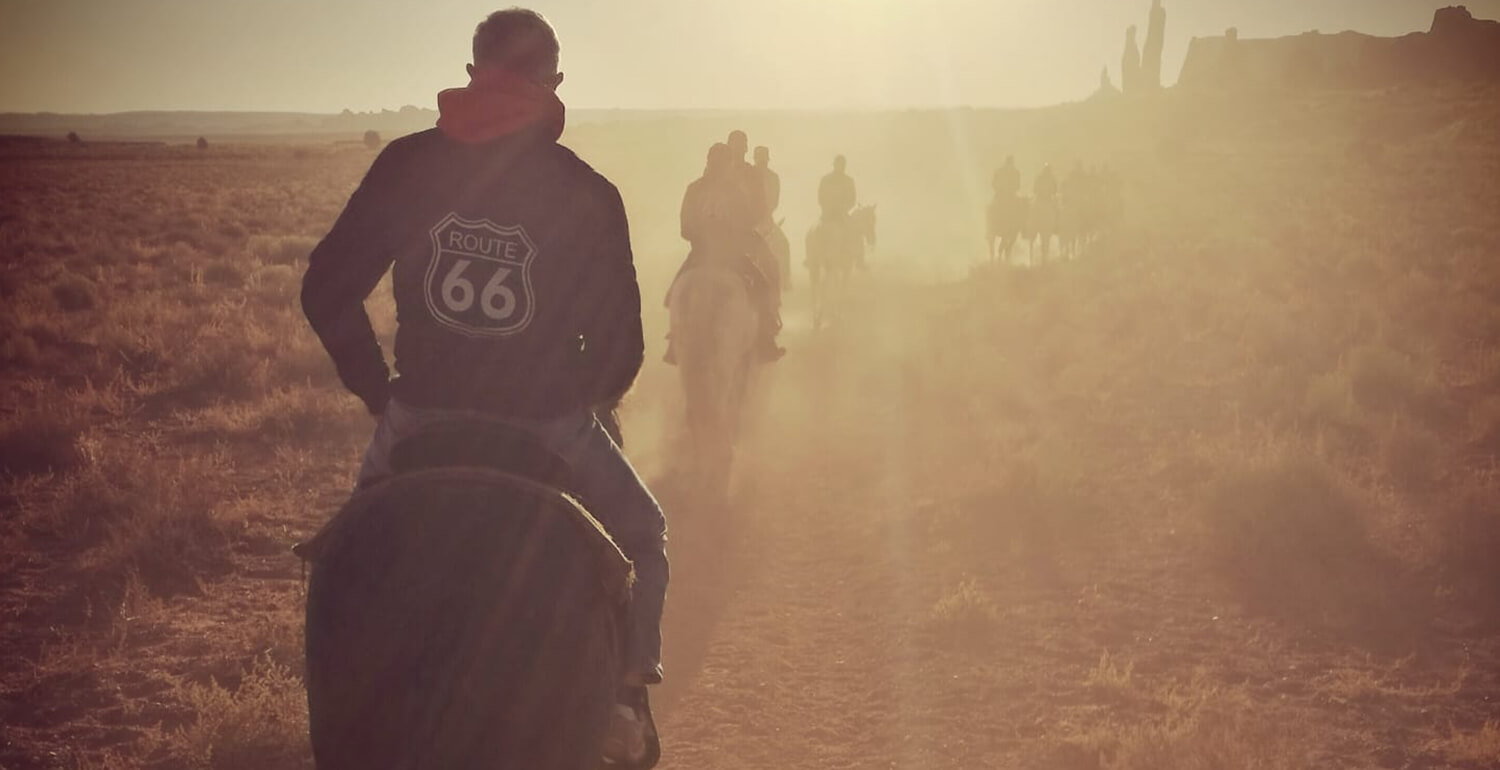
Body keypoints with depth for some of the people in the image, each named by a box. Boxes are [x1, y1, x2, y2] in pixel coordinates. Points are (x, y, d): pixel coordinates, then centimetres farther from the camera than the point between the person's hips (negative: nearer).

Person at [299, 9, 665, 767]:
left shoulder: (407, 164, -4)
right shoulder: (586, 194, -9)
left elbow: (326, 291, -2)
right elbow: (620, 348, -6)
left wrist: (377, 390, 10)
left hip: (423, 415, 2)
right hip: (547, 424, -2)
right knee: (641, 536, 24)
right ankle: (625, 700, 14)